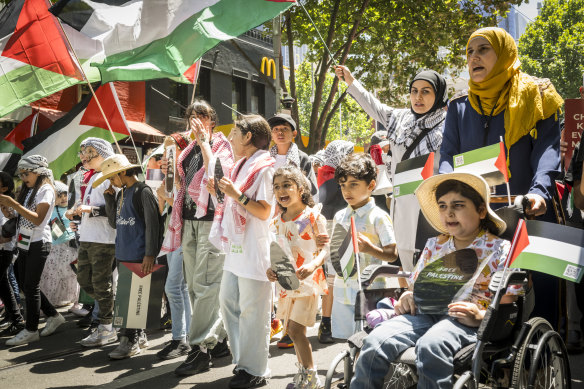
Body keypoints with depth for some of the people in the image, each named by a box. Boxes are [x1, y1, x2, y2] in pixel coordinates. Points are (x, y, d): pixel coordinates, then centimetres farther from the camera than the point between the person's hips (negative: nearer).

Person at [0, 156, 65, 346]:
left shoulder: (46, 189, -9)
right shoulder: (28, 190, 16)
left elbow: (37, 219, -20)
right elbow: (17, 217, 13)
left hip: (38, 243, -8)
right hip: (24, 243, 8)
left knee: (30, 286, -5)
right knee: (25, 284, 10)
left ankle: (31, 330, 4)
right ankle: (53, 316, 23)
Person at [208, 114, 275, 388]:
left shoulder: (264, 168, -10)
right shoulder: (241, 166, 19)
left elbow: (264, 211, -17)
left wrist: (237, 194, -22)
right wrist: (220, 193, 9)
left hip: (254, 250, -10)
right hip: (235, 248, 10)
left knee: (252, 312, -3)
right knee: (228, 303, 14)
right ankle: (242, 361, 26)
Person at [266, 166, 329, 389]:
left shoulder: (313, 216, -10)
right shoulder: (279, 222, 9)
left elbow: (325, 248, -14)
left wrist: (313, 265, -31)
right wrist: (272, 269, -1)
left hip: (307, 281, -7)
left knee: (295, 329, -11)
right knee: (293, 329, 13)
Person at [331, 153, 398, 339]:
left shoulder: (378, 217, -8)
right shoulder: (339, 216, 10)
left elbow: (392, 254, -10)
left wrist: (369, 248, -26)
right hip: (343, 288, 6)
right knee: (348, 338, 12)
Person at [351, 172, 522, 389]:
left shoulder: (500, 249, 9)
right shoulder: (434, 246, 24)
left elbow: (508, 304, 2)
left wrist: (480, 316, -17)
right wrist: (406, 298, 4)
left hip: (467, 321, -4)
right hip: (424, 313, 4)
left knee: (430, 346, -39)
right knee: (375, 342, -26)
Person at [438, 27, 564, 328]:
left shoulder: (536, 98, 6)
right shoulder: (459, 109, 15)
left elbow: (548, 151, -7)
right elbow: (447, 156, 4)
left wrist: (539, 192, -26)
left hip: (527, 219, -2)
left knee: (536, 304, -3)